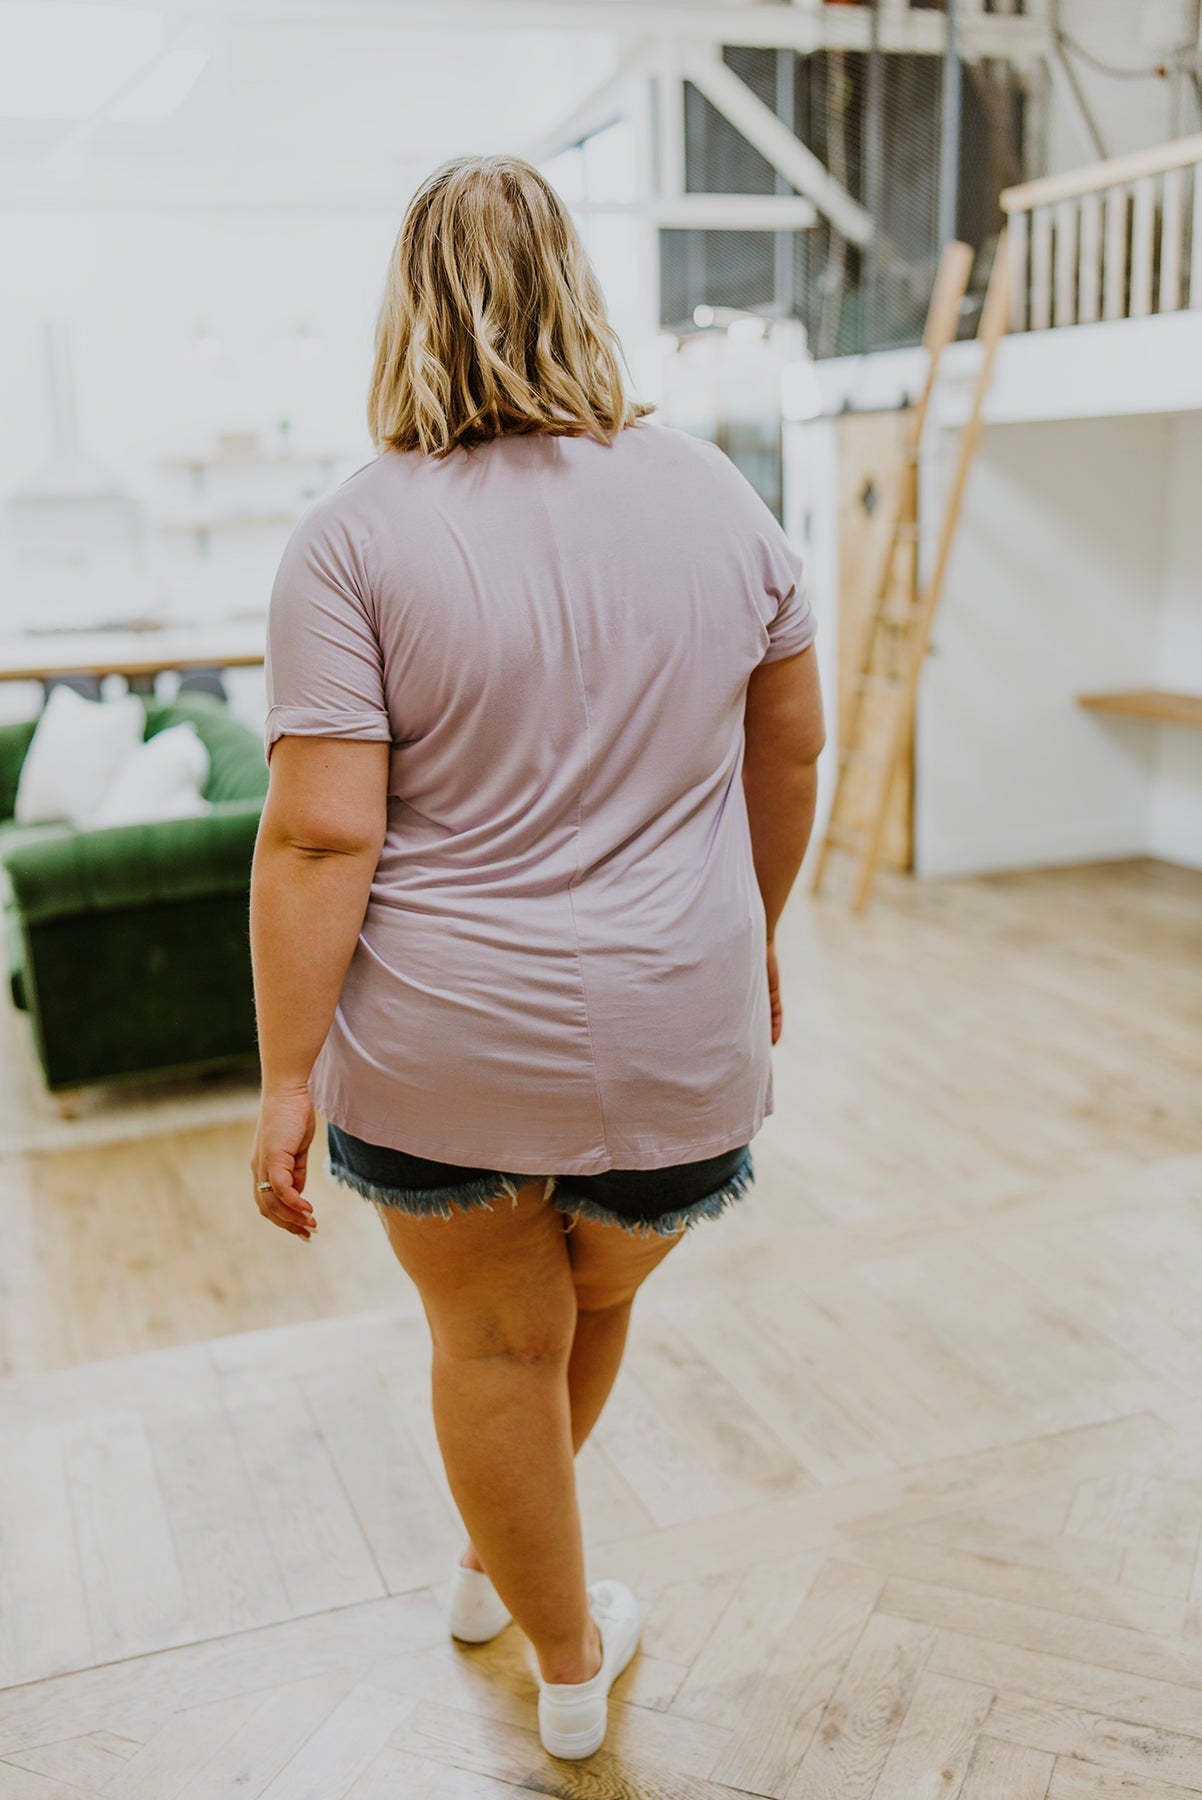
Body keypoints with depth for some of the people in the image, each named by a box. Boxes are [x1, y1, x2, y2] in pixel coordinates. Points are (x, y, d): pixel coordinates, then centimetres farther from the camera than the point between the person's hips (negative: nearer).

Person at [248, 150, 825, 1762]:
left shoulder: (353, 538, -10)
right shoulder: (718, 496, 1)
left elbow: (321, 835, -15)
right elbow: (792, 748, 8)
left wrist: (288, 1077, -7)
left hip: (440, 1049, -2)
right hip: (673, 1042, 3)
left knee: (495, 1344, 18)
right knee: (598, 1307, 26)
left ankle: (569, 1662, 37)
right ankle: (496, 1560, 50)